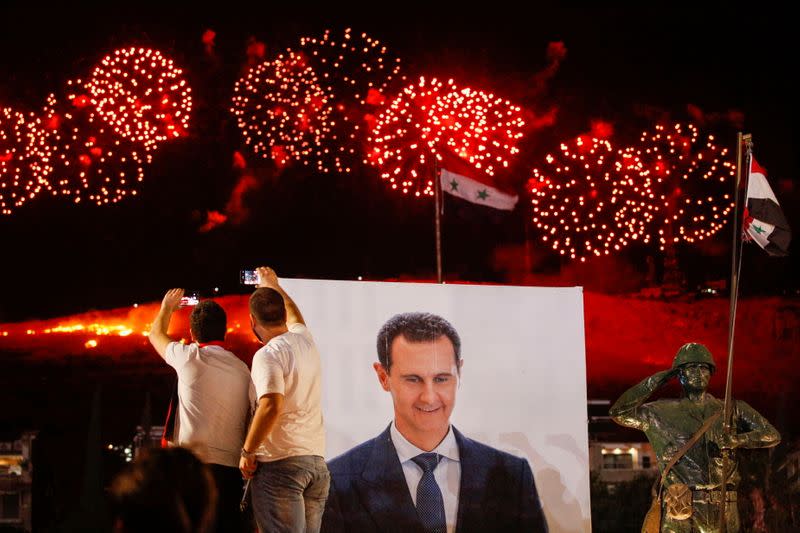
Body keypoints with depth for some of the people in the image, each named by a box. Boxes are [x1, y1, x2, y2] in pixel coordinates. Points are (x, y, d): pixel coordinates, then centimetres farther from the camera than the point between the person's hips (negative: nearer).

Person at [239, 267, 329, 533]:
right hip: (317, 461, 8)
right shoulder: (305, 340, 14)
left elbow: (271, 406, -22)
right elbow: (294, 316, 39)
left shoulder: (268, 354, -9)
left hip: (280, 462, -8)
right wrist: (274, 286, 53)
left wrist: (247, 452, -14)